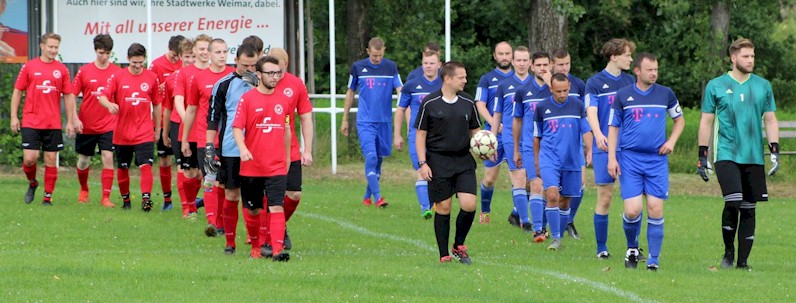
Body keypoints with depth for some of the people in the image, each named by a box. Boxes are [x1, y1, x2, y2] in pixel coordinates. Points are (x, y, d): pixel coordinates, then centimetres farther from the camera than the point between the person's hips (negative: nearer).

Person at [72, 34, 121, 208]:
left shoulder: (117, 72, -1)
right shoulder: (84, 71, -2)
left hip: (109, 126, -1)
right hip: (86, 126, 1)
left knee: (108, 157, -15)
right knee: (83, 160, 13)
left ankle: (106, 197, -13)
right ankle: (84, 190, 40)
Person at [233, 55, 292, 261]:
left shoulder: (283, 99, 8)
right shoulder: (247, 99, -3)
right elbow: (237, 128, -7)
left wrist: (287, 157, 23)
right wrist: (242, 149, -24)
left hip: (277, 167, 1)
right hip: (251, 166, -1)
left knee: (276, 208, -12)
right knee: (254, 211, 9)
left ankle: (278, 250, -19)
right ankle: (255, 247, 28)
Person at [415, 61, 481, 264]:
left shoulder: (468, 103, 7)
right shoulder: (430, 103, -3)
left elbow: (475, 131, 17)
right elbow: (420, 135, 0)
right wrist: (422, 163, -8)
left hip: (464, 161, 3)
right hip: (438, 161, -3)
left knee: (469, 204, -10)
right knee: (443, 208, 0)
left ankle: (459, 246, 12)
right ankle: (444, 255, 10)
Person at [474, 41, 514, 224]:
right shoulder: (487, 79, 6)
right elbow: (480, 106, -1)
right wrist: (495, 124, -16)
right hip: (494, 135, -1)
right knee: (489, 178, 2)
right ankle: (485, 212, 22)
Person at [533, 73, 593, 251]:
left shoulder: (577, 106, 2)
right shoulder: (542, 108, 1)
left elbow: (586, 131, 7)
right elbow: (537, 136, 11)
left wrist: (589, 152, -6)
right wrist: (536, 161, 15)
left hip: (572, 161, 2)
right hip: (549, 160, -2)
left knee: (565, 201, 8)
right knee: (552, 196, -18)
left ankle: (560, 236, 24)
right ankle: (555, 239, -14)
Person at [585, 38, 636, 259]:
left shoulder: (630, 81, 13)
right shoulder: (595, 82, 0)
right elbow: (591, 111, -10)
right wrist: (598, 134, -27)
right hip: (605, 148, -3)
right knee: (605, 197, -2)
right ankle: (601, 247, 8)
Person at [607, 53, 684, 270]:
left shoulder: (666, 94, 6)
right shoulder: (623, 96, 3)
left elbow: (679, 120, 20)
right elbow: (614, 127, 8)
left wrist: (671, 141, 3)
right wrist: (612, 158, 0)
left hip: (657, 159, 1)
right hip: (630, 158, -1)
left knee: (655, 210, -4)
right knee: (632, 210, -11)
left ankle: (653, 260, 4)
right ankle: (632, 247, 16)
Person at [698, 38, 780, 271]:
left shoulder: (763, 86, 9)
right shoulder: (716, 86, 2)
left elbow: (770, 120, 13)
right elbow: (706, 122, 6)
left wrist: (775, 152, 2)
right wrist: (702, 156, 3)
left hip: (754, 156, 3)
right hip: (726, 154, -3)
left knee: (749, 208, 3)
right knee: (733, 202, -17)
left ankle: (742, 260, 10)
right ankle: (728, 251, 3)